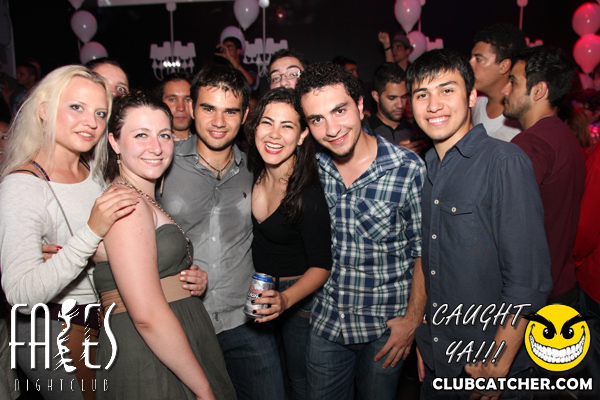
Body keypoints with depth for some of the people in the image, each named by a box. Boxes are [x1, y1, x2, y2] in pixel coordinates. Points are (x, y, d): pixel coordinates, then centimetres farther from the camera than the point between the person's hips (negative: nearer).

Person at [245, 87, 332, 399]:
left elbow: (322, 265, -22)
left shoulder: (309, 192, -27)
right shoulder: (252, 173, -10)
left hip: (299, 295, -5)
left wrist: (285, 299, -37)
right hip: (258, 292, 6)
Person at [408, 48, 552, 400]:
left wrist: (498, 367, -16)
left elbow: (529, 280, -19)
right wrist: (421, 341, 9)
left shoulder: (505, 162, -16)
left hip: (493, 367, -6)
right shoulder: (426, 168, 5)